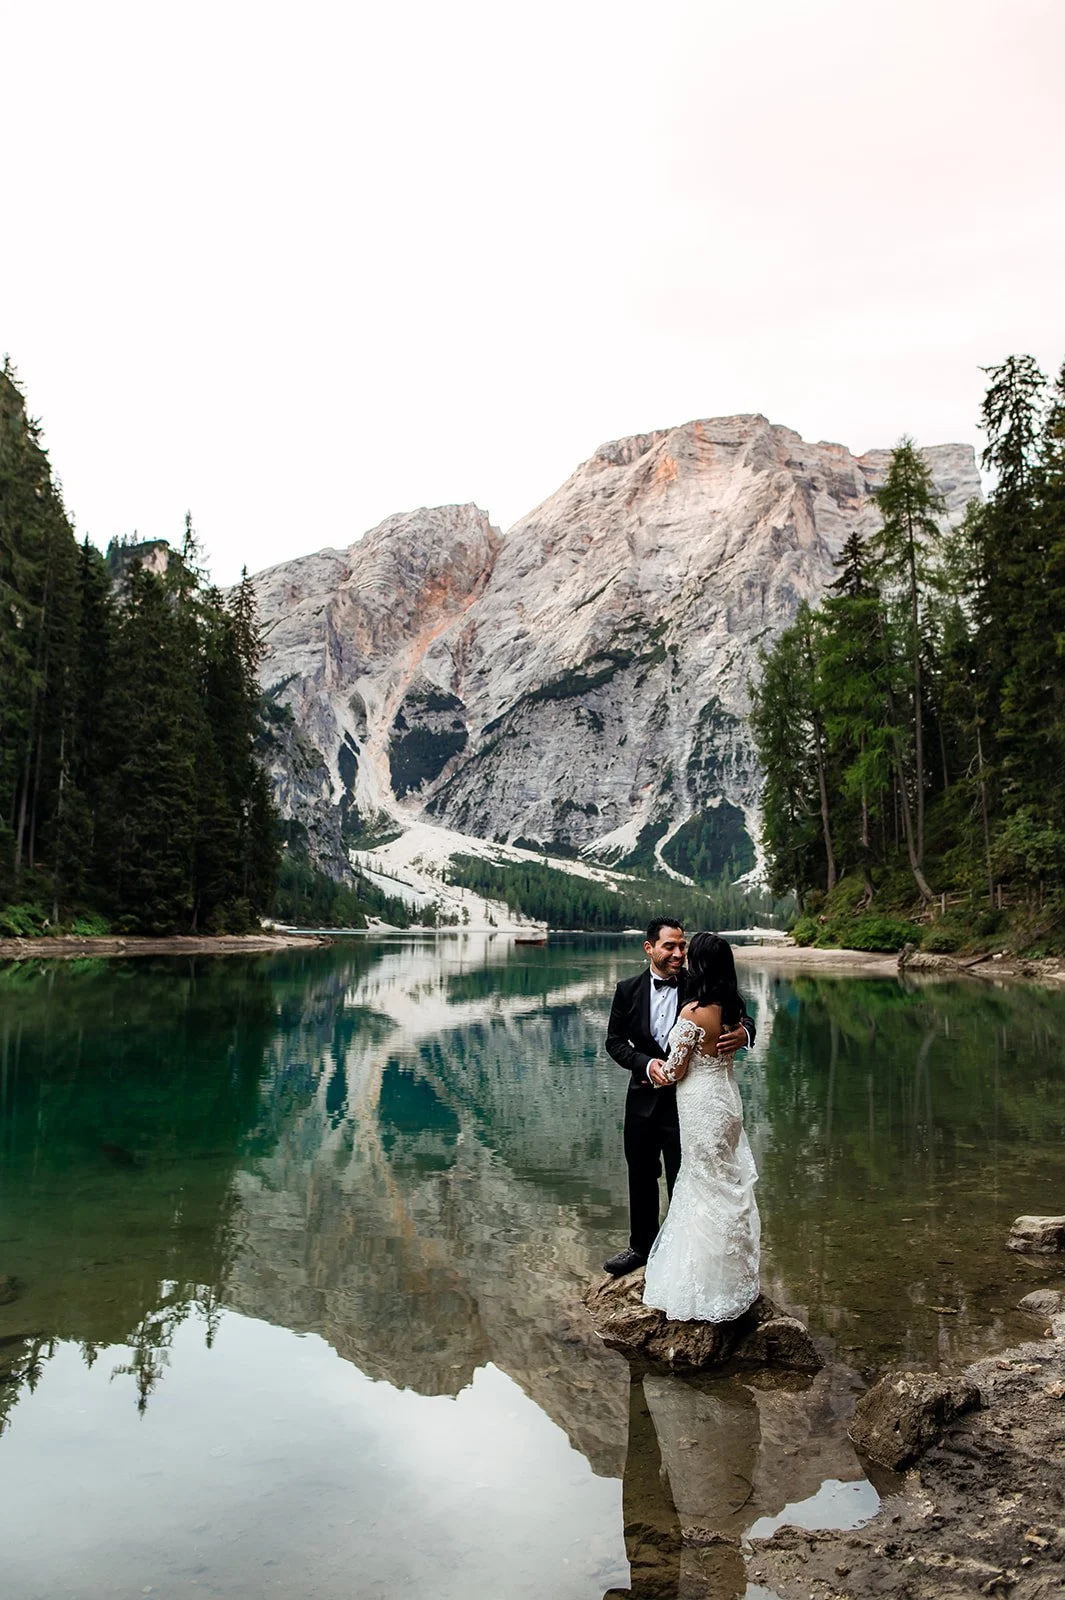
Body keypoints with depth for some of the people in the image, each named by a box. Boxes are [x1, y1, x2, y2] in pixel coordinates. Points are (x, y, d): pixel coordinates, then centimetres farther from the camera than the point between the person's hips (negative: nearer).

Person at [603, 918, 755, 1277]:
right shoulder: (628, 990, -4)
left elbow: (742, 1019, -9)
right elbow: (615, 1041, -1)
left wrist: (744, 1034, -34)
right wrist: (646, 1064, -18)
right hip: (644, 1099, 3)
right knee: (641, 1178, 20)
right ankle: (641, 1245, 41)